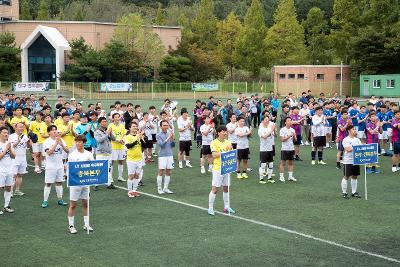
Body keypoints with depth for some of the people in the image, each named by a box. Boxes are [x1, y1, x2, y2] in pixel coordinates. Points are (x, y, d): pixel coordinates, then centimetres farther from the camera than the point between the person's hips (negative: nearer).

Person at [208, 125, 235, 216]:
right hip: (217, 169, -6)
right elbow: (214, 155, -17)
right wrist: (225, 151, -23)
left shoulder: (228, 142, 9)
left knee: (226, 188, 13)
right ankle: (210, 208, 4)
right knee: (215, 189, -4)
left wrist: (230, 150, -11)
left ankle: (227, 207, 23)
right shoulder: (214, 143, -8)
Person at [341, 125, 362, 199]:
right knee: (346, 177, -1)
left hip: (356, 160, 6)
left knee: (355, 176, 11)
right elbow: (348, 149, -21)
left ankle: (354, 192, 19)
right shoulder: (346, 140, -9)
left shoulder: (357, 139, 12)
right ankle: (344, 193, 7)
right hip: (348, 161, -6)